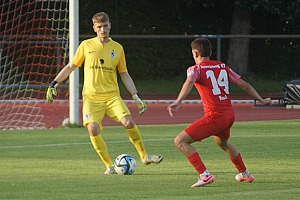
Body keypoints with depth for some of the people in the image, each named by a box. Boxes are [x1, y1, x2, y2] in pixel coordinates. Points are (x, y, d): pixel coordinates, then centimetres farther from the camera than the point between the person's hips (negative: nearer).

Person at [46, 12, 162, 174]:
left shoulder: (117, 48, 8)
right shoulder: (86, 45, 4)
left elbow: (124, 74, 14)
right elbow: (71, 66, 12)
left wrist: (136, 97, 8)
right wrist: (54, 84, 5)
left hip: (112, 96, 1)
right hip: (91, 98, -1)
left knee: (129, 122, -18)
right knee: (93, 129, -20)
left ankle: (144, 156, 1)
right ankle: (109, 165, -5)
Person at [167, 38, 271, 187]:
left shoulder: (195, 69, -2)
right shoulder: (223, 67, 15)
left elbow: (189, 82, -25)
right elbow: (244, 85, 15)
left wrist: (178, 102, -40)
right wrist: (261, 100, 27)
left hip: (214, 116, -7)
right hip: (229, 114, 7)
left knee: (180, 142, -4)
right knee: (222, 142, 38)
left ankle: (205, 175, -15)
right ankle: (245, 174, 48)